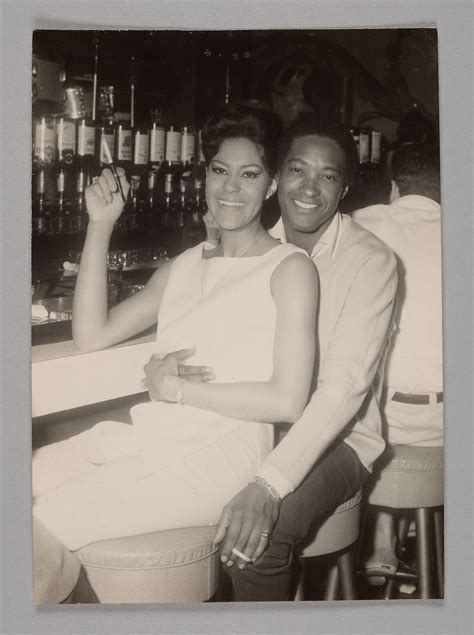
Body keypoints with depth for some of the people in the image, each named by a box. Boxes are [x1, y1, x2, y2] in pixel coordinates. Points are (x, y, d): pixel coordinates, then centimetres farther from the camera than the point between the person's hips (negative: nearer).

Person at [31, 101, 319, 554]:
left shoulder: (290, 268, -1)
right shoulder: (184, 266, 18)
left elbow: (287, 402, -10)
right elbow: (92, 335, 9)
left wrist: (180, 390, -7)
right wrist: (100, 225, 6)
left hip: (222, 448, -6)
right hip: (145, 433, 6)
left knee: (41, 526, -17)